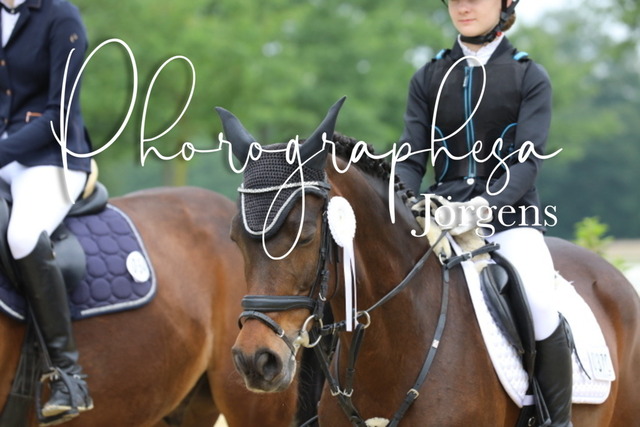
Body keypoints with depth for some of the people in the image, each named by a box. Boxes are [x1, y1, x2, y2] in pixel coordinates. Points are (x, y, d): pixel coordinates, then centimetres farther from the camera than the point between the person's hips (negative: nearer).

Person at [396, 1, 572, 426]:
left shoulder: (530, 78, 3)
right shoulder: (429, 79, 13)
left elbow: (527, 161, -8)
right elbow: (413, 159, 7)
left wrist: (483, 207, -26)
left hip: (510, 216, -3)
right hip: (443, 214, 3)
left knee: (539, 303, -31)